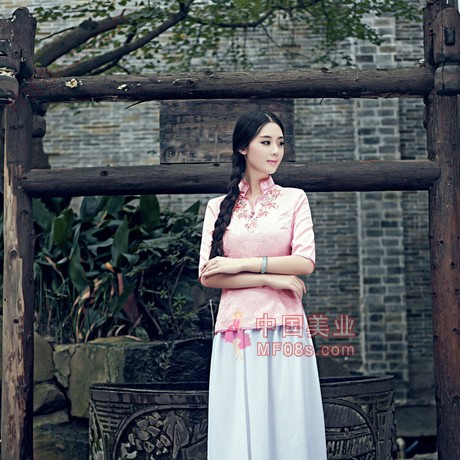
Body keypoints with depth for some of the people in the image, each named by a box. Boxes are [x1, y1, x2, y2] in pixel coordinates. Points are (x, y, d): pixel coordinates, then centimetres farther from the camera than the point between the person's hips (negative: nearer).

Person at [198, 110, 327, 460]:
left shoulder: (294, 199, 7)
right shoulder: (219, 207, 9)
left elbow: (305, 263, -5)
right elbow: (208, 275, -1)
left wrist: (240, 264, -8)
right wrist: (271, 278, -8)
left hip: (284, 329, 0)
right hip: (237, 328, 1)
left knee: (286, 421, 2)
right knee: (239, 424, 3)